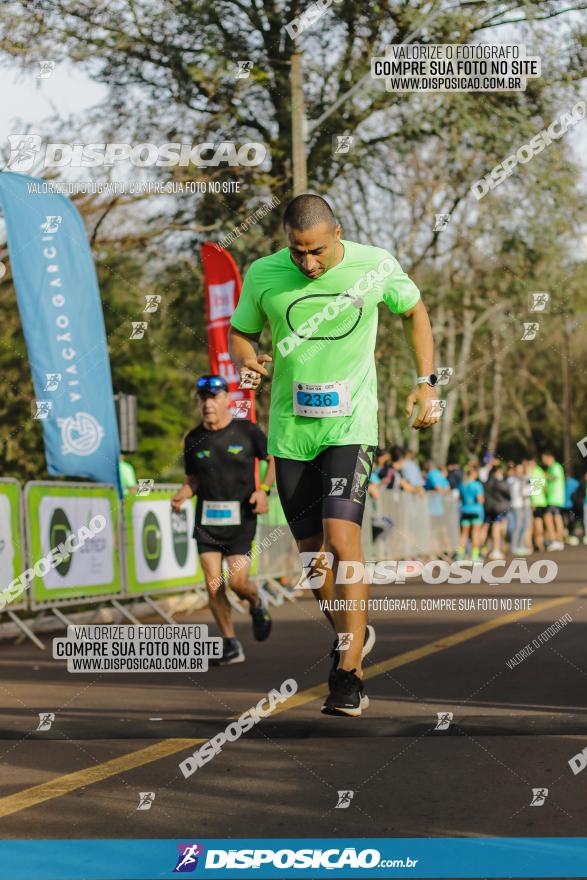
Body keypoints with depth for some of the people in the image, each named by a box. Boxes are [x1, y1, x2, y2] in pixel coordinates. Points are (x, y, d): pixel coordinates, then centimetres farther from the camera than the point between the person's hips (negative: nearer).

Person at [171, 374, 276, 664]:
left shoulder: (247, 431, -3)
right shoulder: (193, 439, 6)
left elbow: (274, 458, 7)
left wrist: (264, 489, -8)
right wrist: (181, 496, -5)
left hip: (240, 518, -3)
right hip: (206, 520, 3)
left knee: (238, 581, -12)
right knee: (213, 586, -4)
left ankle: (257, 605, 24)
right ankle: (231, 645, 8)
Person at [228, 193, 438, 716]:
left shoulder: (376, 266, -6)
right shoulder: (263, 275, -4)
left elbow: (414, 311, 13)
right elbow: (241, 332, 11)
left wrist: (427, 384, 7)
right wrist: (246, 361, -12)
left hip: (351, 424, -3)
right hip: (290, 431, 3)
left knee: (342, 541, -18)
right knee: (312, 552, 8)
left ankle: (350, 674, -13)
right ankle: (352, 637, 34)